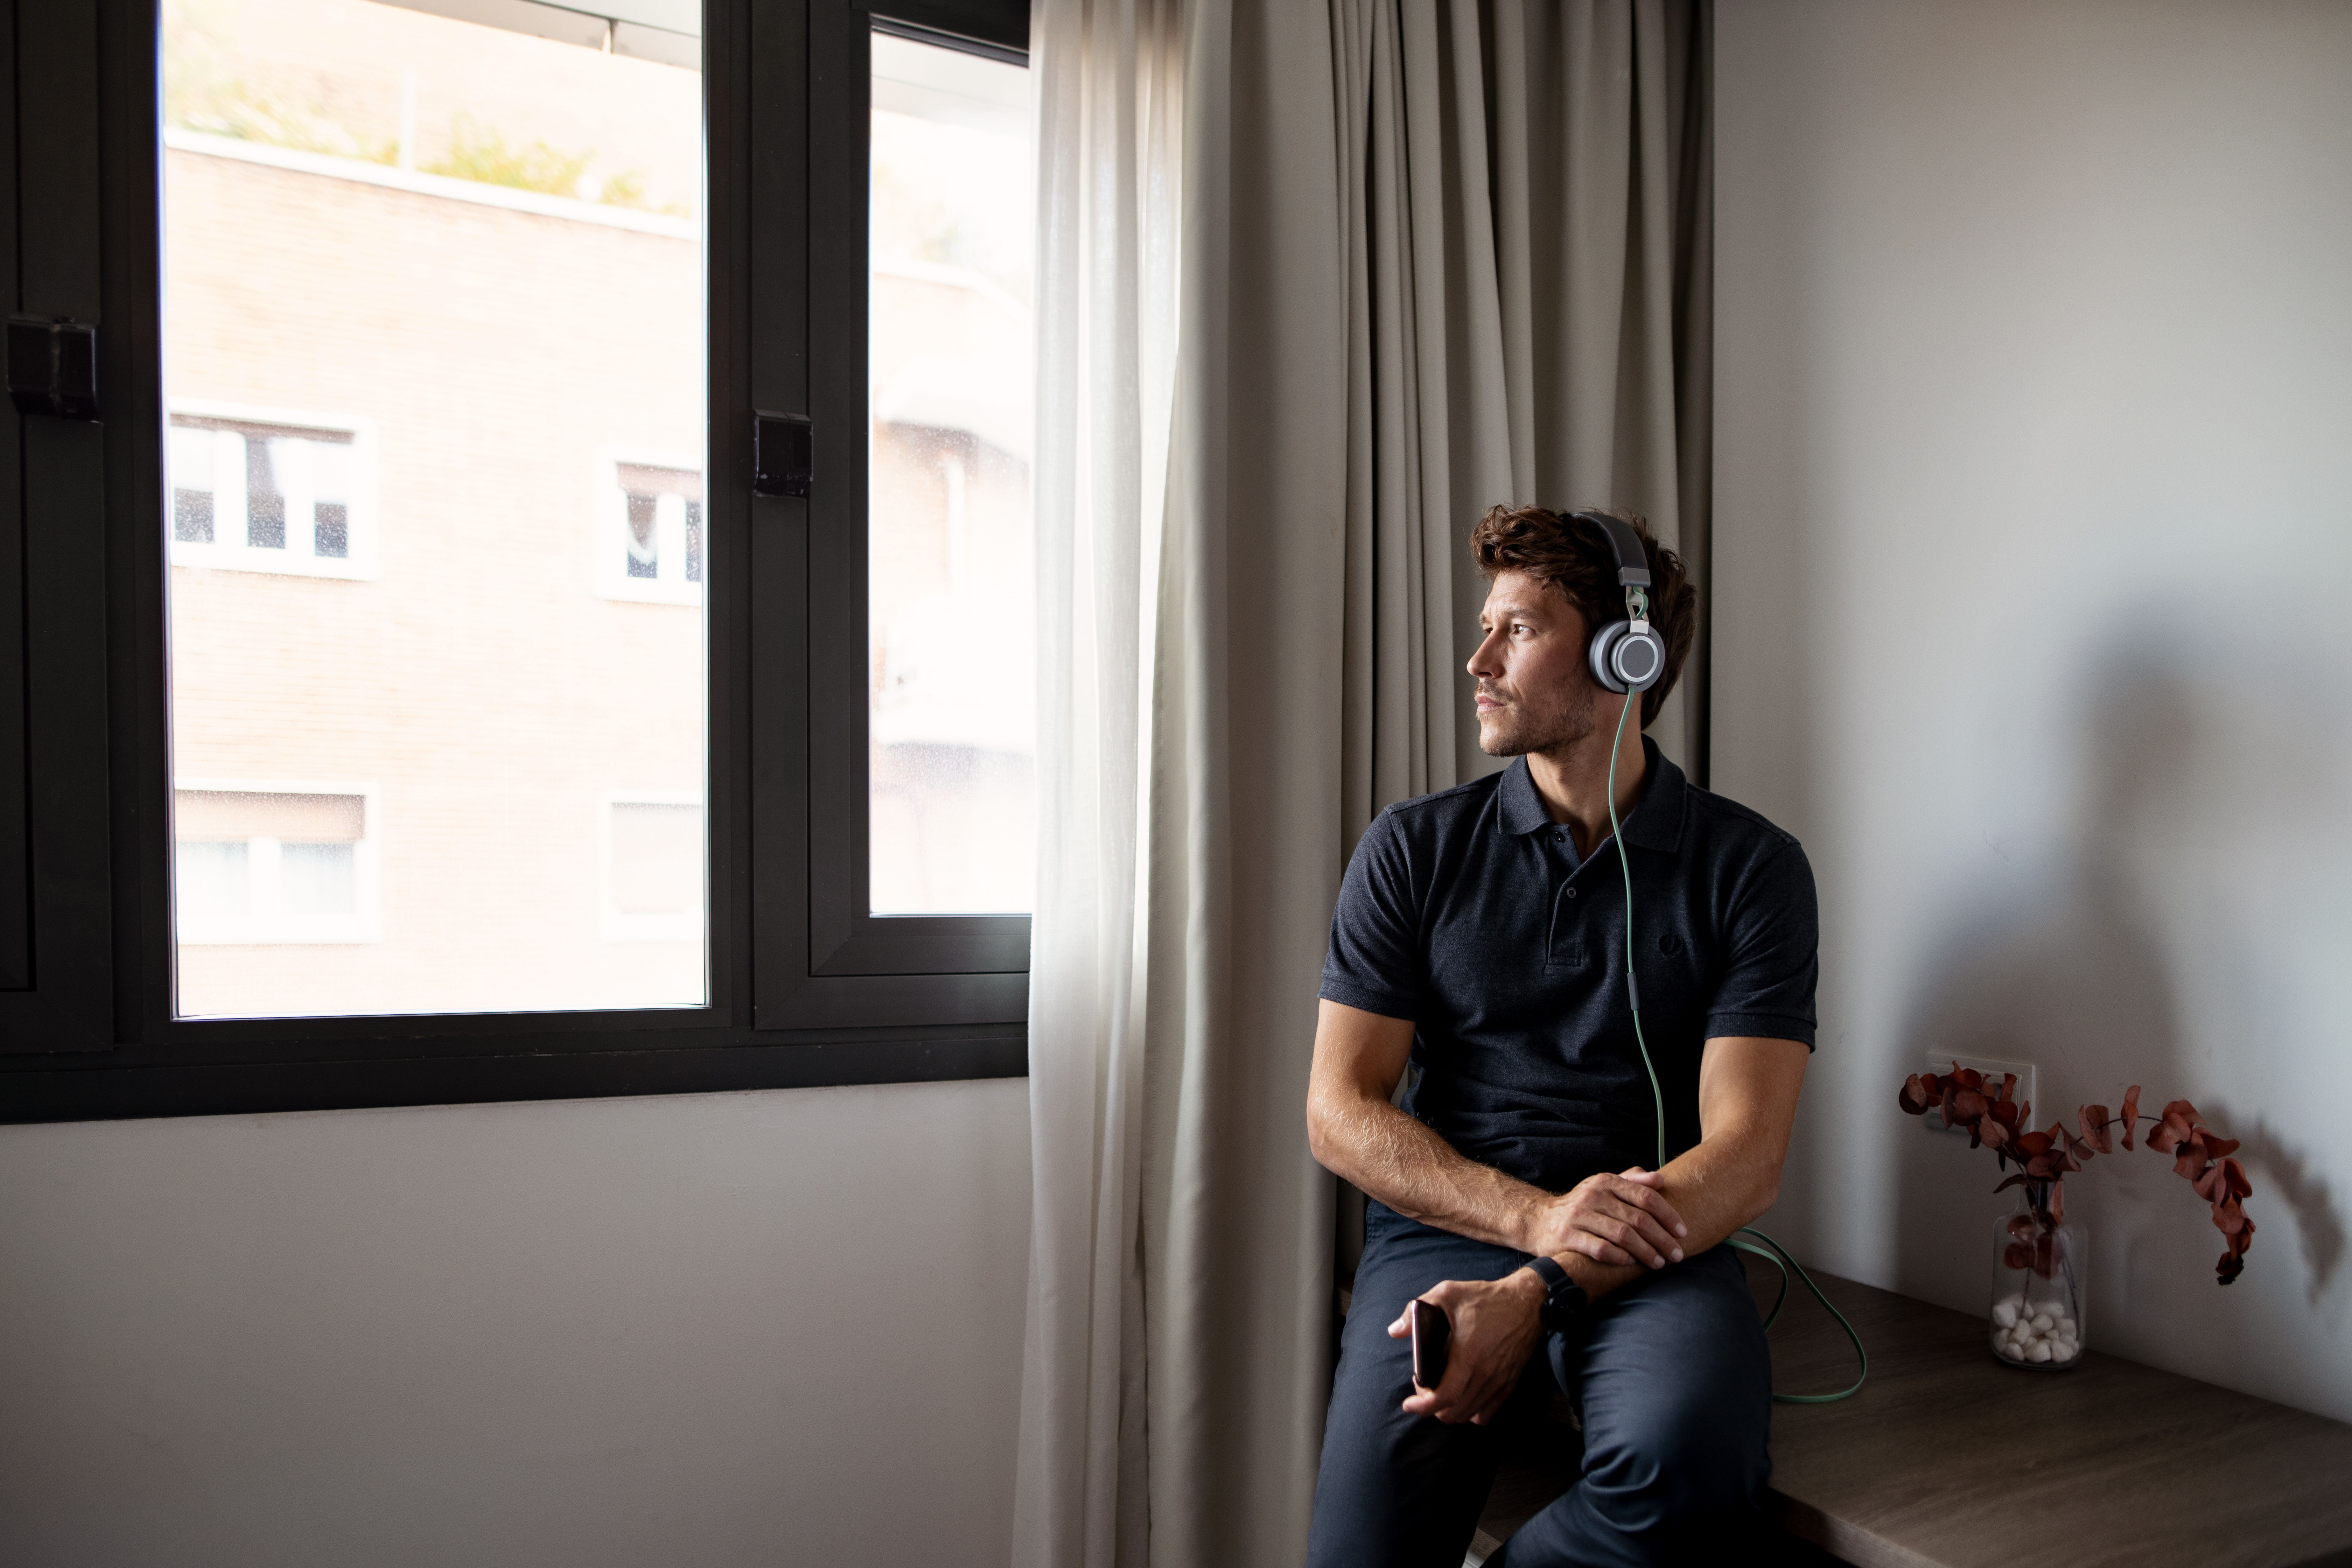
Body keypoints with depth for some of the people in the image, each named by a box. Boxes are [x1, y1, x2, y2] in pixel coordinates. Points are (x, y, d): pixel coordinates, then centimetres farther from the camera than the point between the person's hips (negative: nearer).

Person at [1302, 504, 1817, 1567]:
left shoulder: (1750, 867, 2)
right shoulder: (1413, 850, 5)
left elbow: (1745, 1156, -6)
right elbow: (1340, 1111, 1)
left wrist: (1541, 1294, -20)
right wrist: (1535, 1215, -15)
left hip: (1654, 1248, 1)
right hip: (1445, 1233, 0)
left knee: (1691, 1455, -31)